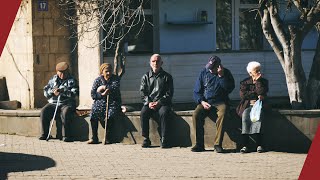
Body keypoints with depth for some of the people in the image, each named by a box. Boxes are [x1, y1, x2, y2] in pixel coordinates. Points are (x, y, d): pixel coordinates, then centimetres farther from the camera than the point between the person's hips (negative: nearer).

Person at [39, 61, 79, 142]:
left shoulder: (72, 80, 7)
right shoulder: (53, 79, 16)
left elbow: (74, 93, -8)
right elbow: (45, 91, 11)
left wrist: (63, 91, -22)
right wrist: (52, 91, -12)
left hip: (67, 103, -3)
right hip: (53, 103, 4)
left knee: (66, 113, -36)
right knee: (44, 112, -23)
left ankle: (66, 136, -31)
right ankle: (44, 134, -14)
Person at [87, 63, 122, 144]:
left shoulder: (116, 79, 5)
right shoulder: (97, 80, 8)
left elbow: (115, 88, -16)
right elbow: (93, 94, 3)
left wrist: (103, 87, -11)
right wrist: (102, 94, -13)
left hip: (113, 102, -2)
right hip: (100, 101, 2)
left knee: (110, 115, -31)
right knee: (93, 114, -25)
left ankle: (107, 138, -19)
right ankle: (94, 138, -17)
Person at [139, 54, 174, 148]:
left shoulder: (167, 77, 7)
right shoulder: (146, 77, 14)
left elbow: (169, 94, 0)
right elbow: (142, 92, 8)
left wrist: (159, 103, -14)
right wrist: (148, 102, -11)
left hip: (163, 103, -2)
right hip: (149, 103, 2)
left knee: (164, 113, -34)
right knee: (143, 113, -29)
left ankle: (164, 139, -30)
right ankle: (146, 139, -22)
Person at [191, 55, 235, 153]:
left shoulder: (226, 73, 5)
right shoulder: (204, 73, 9)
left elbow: (229, 89, -8)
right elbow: (196, 92, 10)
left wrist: (221, 76, -15)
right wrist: (202, 102, -8)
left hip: (220, 102, -2)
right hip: (205, 101, 2)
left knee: (222, 114, -36)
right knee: (196, 115, -28)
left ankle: (218, 144, -31)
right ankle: (199, 144, -21)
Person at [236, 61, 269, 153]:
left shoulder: (264, 81, 13)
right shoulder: (244, 82, 13)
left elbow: (261, 93, -6)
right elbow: (243, 95, -2)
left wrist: (258, 81, -5)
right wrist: (256, 94, -3)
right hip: (247, 105, 0)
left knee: (258, 115, -34)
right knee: (245, 115, -33)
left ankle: (259, 145, -36)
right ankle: (245, 145, -34)